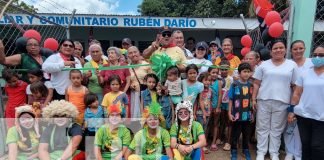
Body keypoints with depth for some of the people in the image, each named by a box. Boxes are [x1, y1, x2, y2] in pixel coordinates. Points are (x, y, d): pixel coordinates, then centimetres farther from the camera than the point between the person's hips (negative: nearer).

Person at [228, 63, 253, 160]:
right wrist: (230, 113, -8)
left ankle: (246, 150, 36)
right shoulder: (234, 85, -9)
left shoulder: (250, 85, 2)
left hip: (247, 115, 4)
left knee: (246, 134, 17)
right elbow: (231, 100, -6)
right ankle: (234, 151, 25)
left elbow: (251, 100, 9)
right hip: (237, 114, -3)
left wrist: (252, 113, 10)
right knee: (235, 134, 9)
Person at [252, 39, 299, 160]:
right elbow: (256, 83, 5)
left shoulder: (292, 65, 5)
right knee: (262, 128, 7)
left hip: (282, 102, 0)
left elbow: (295, 85, 6)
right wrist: (253, 99, -1)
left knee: (276, 130, 10)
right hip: (264, 101, 0)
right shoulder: (264, 65, 5)